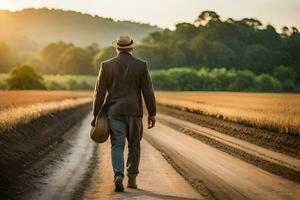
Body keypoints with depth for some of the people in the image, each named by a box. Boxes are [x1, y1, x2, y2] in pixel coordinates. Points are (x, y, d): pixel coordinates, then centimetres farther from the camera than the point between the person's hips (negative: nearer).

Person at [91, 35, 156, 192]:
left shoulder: (107, 65, -1)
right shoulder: (141, 65, -3)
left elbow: (99, 92, -1)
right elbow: (148, 91, -5)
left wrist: (95, 114, 5)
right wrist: (152, 113, 1)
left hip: (114, 112, 0)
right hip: (134, 112, 0)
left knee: (117, 146, 0)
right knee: (134, 146, 14)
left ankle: (118, 177, -19)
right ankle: (131, 178, 19)